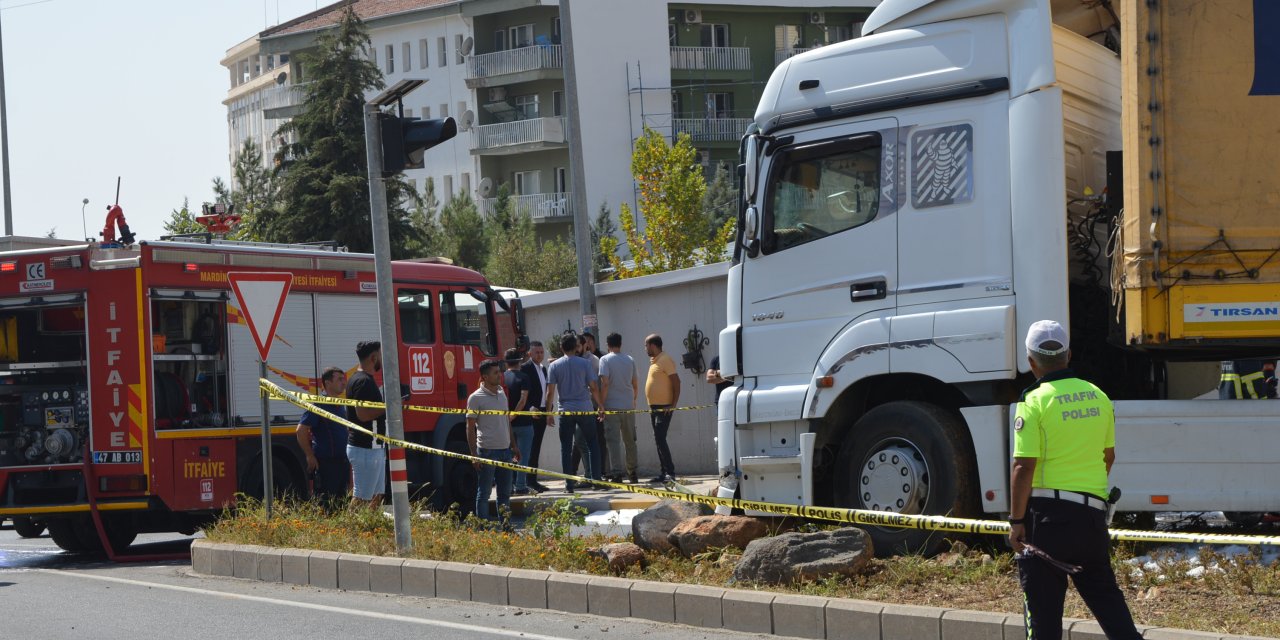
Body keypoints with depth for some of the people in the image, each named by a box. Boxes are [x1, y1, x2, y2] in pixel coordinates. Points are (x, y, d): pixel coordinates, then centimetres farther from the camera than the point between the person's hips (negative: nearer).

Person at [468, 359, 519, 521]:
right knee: (484, 493, 0)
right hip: (487, 451, -7)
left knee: (505, 492, 12)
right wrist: (474, 455, -13)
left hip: (505, 450, 7)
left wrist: (513, 447, 18)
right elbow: (470, 428, -9)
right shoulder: (476, 398, -9)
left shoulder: (502, 394, 12)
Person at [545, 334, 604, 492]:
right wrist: (600, 405, 10)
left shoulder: (554, 366, 0)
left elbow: (550, 392, -3)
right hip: (584, 408, -1)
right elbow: (594, 387, -3)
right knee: (593, 444, 10)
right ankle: (596, 478, 4)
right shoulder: (584, 364, -2)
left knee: (566, 448, 6)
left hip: (565, 410, 1)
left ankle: (569, 484, 4)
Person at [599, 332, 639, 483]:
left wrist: (601, 403, -9)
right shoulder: (630, 360, 8)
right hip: (628, 406, 4)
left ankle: (616, 473, -12)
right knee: (630, 440, 13)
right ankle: (632, 473, 19)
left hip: (612, 407, -4)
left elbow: (605, 383, -14)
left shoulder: (605, 360, -5)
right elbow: (635, 385, 13)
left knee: (613, 441, -4)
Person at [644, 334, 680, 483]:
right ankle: (664, 472, 13)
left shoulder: (665, 360, -13)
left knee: (660, 439, -15)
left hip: (664, 408, -10)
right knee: (659, 440, 10)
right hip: (655, 408, 10)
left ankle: (670, 472, -15)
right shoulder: (654, 360, 16)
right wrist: (651, 406, 16)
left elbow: (676, 381, -17)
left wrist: (674, 404, -21)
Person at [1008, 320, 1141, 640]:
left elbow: (1023, 467, -16)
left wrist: (1016, 521, -11)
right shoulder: (1098, 397, 7)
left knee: (1043, 602, 2)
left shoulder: (1034, 402, -11)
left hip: (1048, 510, -5)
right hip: (1092, 513, 5)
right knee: (1103, 592, 16)